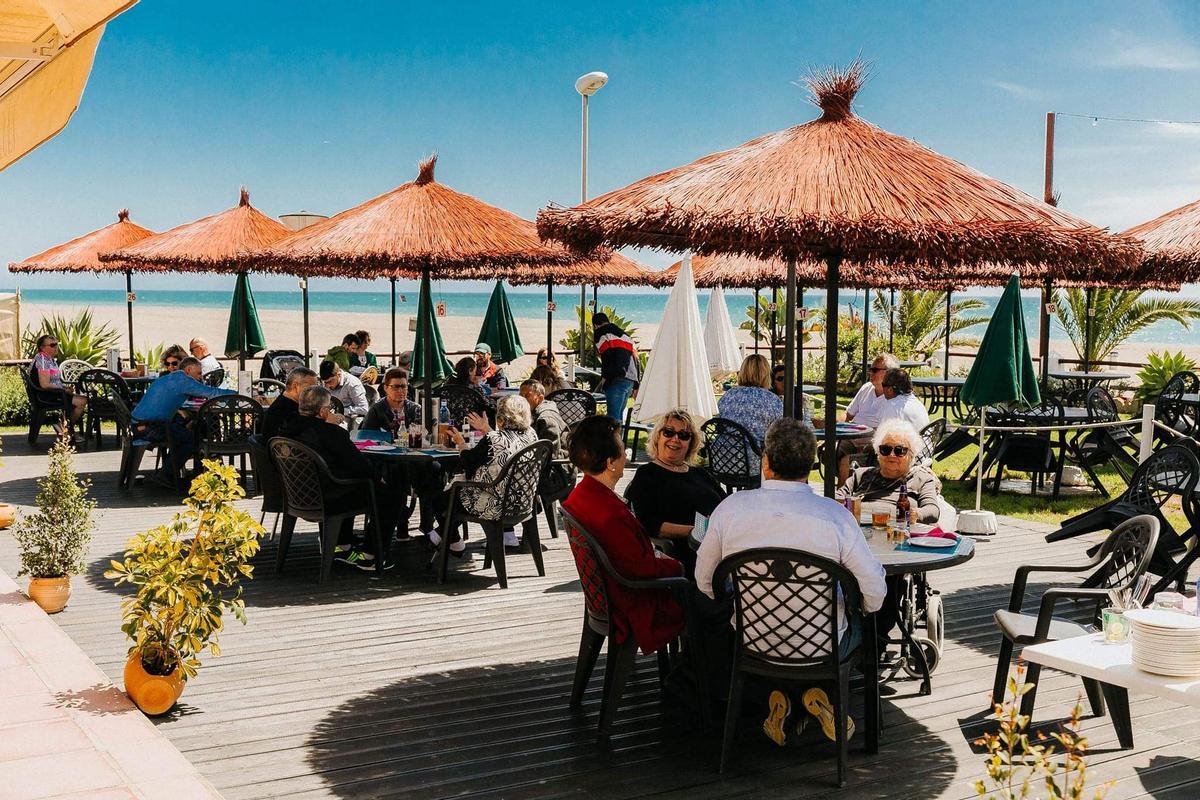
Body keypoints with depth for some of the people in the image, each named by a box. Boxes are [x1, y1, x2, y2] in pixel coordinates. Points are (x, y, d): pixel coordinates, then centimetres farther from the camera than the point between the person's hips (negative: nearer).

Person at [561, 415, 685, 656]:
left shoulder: (581, 494, -3)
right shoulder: (610, 514, -34)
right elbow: (642, 568, -24)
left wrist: (655, 555, 4)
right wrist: (677, 567, -8)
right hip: (632, 607, -9)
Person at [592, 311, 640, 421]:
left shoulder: (601, 334, 4)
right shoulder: (624, 334, 28)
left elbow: (607, 357, -12)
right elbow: (635, 356, 24)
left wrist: (604, 377, -6)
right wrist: (635, 386, 24)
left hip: (617, 380, -8)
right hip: (631, 380, 8)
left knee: (613, 416, -11)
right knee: (619, 414, 17)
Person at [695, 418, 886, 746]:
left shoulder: (730, 507, -12)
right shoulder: (835, 514, -18)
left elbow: (704, 581, 0)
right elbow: (875, 595, -14)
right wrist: (865, 607, 12)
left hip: (752, 642, 2)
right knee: (860, 622, 29)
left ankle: (782, 696, 18)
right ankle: (816, 691, 15)